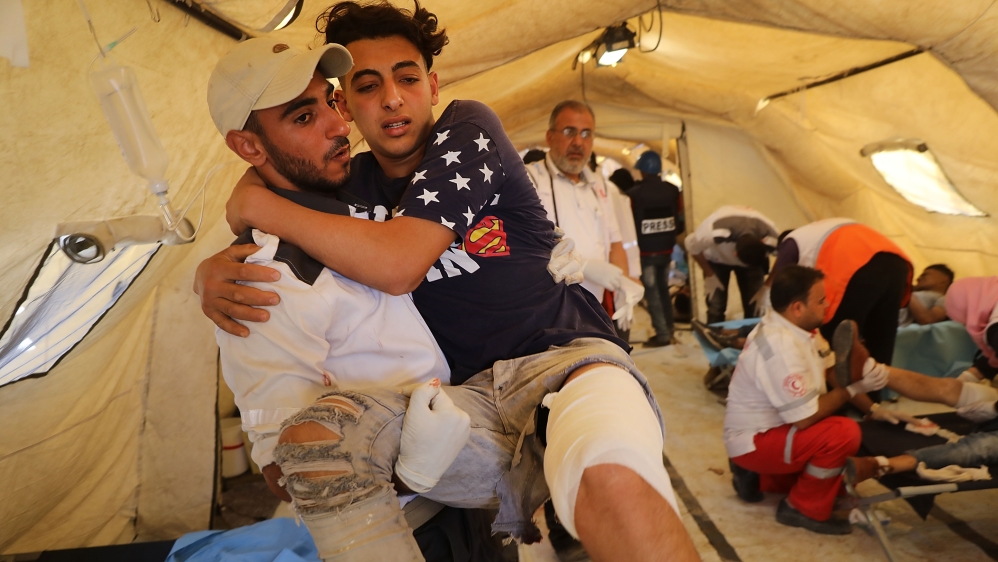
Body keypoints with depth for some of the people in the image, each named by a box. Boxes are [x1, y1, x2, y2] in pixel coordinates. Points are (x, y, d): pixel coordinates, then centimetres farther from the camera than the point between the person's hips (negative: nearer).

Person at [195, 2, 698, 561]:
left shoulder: (467, 128, -1)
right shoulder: (355, 184, 14)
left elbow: (397, 263, -14)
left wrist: (258, 205, -4)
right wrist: (212, 271, -1)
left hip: (565, 355, -6)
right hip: (470, 395, 7)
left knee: (609, 476, -41)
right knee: (309, 437, -20)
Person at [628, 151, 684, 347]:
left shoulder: (634, 194, -16)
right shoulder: (673, 190, -1)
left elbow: (630, 225, -10)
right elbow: (681, 221, 4)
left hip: (645, 251, -5)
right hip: (666, 249, 5)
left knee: (652, 293, 3)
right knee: (663, 290, 20)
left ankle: (662, 334, 4)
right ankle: (669, 328, 28)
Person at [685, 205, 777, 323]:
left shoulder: (771, 237, -36)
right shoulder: (714, 232, -43)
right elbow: (692, 246, -21)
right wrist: (709, 275, -11)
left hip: (754, 256, 2)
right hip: (717, 259, -1)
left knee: (755, 306, -5)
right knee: (716, 306, -9)